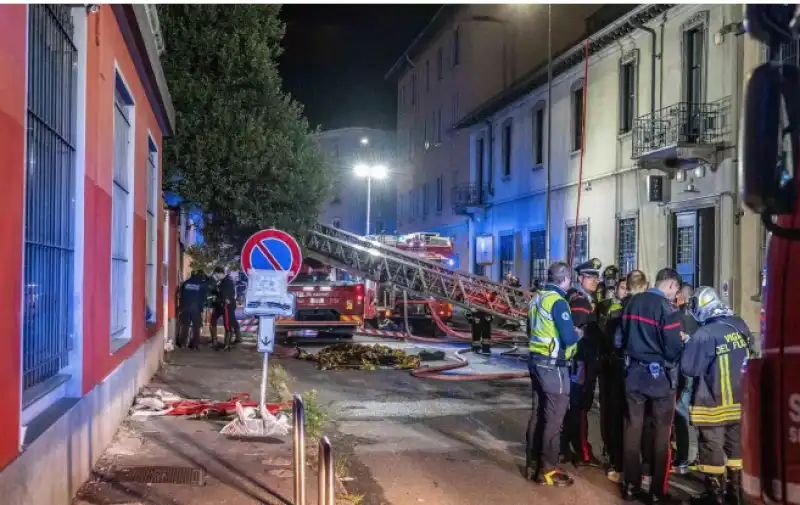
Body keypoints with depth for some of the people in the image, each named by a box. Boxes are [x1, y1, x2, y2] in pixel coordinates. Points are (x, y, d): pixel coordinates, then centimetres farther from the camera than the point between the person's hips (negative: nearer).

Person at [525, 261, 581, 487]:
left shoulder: (537, 298, 10)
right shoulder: (557, 301, -17)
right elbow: (569, 338, -21)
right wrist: (578, 333, -2)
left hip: (536, 361, 9)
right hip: (553, 365, -9)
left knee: (538, 414, 15)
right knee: (553, 418, -3)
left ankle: (533, 464, 22)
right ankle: (548, 470, 2)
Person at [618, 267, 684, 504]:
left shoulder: (632, 303, 4)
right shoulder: (667, 308, -16)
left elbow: (620, 339, 9)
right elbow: (673, 350, -19)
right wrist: (683, 345, 1)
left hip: (634, 373, 5)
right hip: (659, 375, -5)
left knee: (633, 428, 12)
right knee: (661, 432, 6)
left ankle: (630, 486, 18)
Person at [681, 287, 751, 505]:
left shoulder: (704, 334, -23)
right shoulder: (741, 326, 0)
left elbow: (688, 368, -17)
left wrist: (688, 345, -2)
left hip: (714, 405, -7)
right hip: (739, 401, 7)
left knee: (712, 450, 5)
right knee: (736, 446, 18)